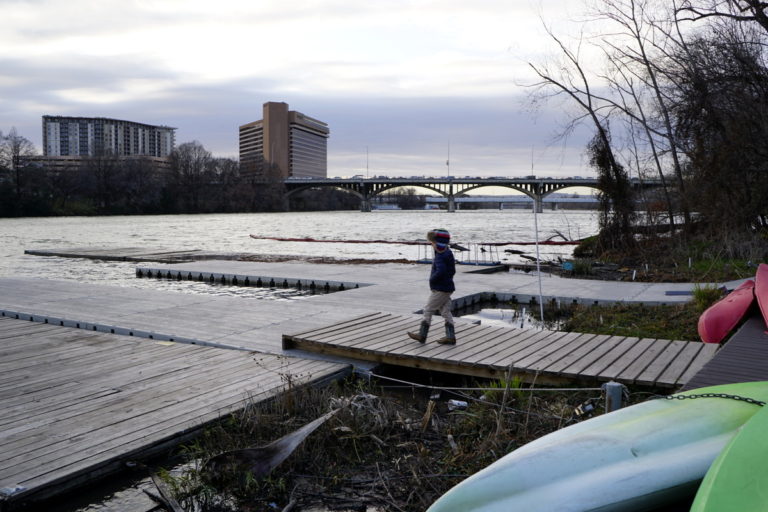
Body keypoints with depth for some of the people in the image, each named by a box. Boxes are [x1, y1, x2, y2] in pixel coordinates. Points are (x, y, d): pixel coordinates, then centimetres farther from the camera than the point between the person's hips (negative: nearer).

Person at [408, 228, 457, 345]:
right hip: (447, 288, 9)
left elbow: (440, 271, -34)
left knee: (428, 310, 1)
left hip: (440, 289, -9)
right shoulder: (448, 254, 10)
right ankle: (450, 337, 13)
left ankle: (422, 335, 9)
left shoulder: (440, 257, -20)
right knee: (445, 312, 12)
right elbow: (452, 271, 19)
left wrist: (432, 279, -18)